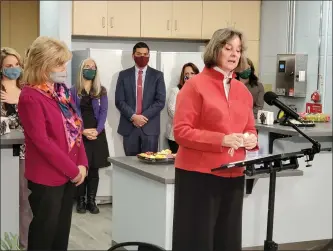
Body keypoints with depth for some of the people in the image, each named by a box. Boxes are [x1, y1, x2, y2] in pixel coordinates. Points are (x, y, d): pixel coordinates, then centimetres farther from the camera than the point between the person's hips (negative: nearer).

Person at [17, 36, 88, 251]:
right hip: (47, 177, -7)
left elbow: (76, 128, 11)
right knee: (45, 232, 5)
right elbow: (42, 142, -20)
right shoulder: (30, 97, -17)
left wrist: (81, 164, -1)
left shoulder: (62, 90, 9)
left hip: (69, 174, 8)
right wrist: (73, 169, -15)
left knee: (62, 229, 16)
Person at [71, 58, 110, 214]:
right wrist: (83, 131, -15)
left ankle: (92, 201, 8)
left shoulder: (101, 91, 9)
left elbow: (103, 112, 2)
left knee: (94, 168, 3)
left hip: (97, 134, 2)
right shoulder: (73, 91, 4)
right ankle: (81, 201, 6)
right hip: (79, 134, -1)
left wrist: (97, 130, -13)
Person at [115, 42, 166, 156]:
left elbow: (160, 101, -2)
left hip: (150, 126, -1)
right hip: (129, 126, 1)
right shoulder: (124, 75, 7)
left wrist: (144, 116, -12)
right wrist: (133, 117, -13)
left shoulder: (157, 75, 5)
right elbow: (119, 101, 1)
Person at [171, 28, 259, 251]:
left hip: (233, 175, 6)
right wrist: (221, 140, -21)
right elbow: (181, 131, -12)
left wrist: (251, 139, -3)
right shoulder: (195, 85, -7)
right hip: (198, 174, -6)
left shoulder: (243, 90, 12)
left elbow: (250, 129, 22)